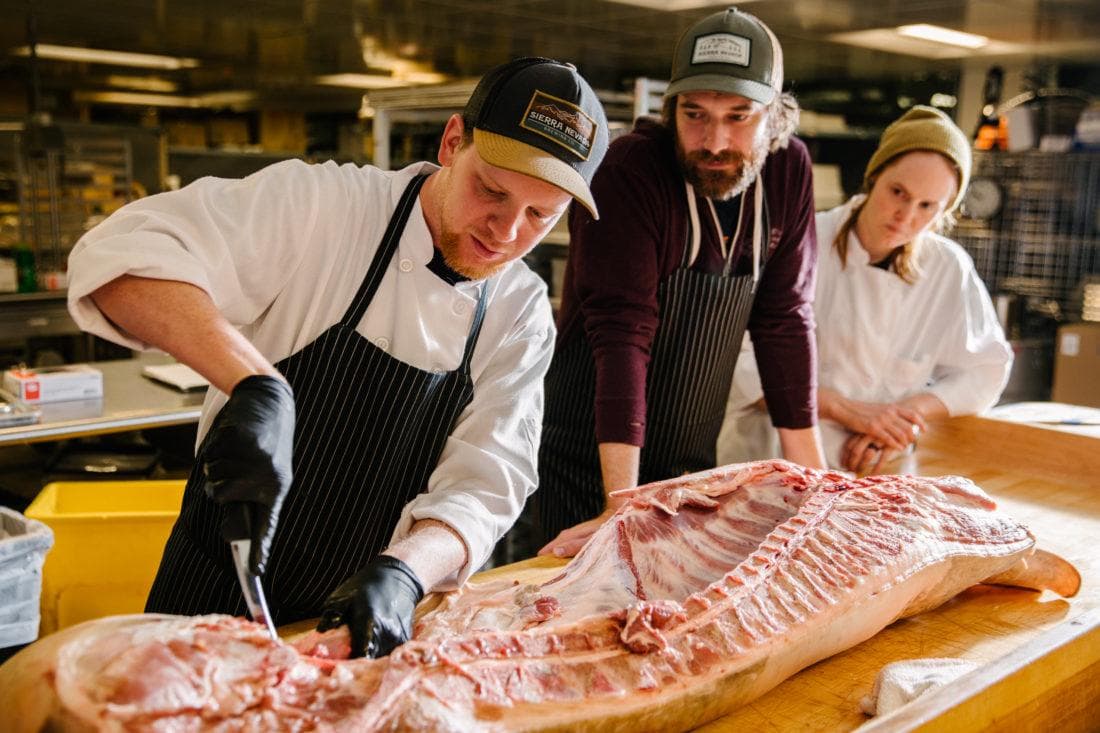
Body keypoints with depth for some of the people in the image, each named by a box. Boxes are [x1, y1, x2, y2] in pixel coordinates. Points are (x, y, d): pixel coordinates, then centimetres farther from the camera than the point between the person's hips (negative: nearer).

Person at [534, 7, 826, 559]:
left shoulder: (787, 171, -5)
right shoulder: (631, 171, -20)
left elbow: (785, 317, -1)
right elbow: (621, 333, -27)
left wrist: (810, 470, -2)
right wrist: (620, 507, -32)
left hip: (693, 465, 5)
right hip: (591, 465, -5)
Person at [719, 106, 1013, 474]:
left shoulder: (950, 269, 4)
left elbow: (984, 371, 13)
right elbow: (742, 360, -11)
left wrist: (910, 414, -5)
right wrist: (845, 408, -15)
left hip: (875, 474, 3)